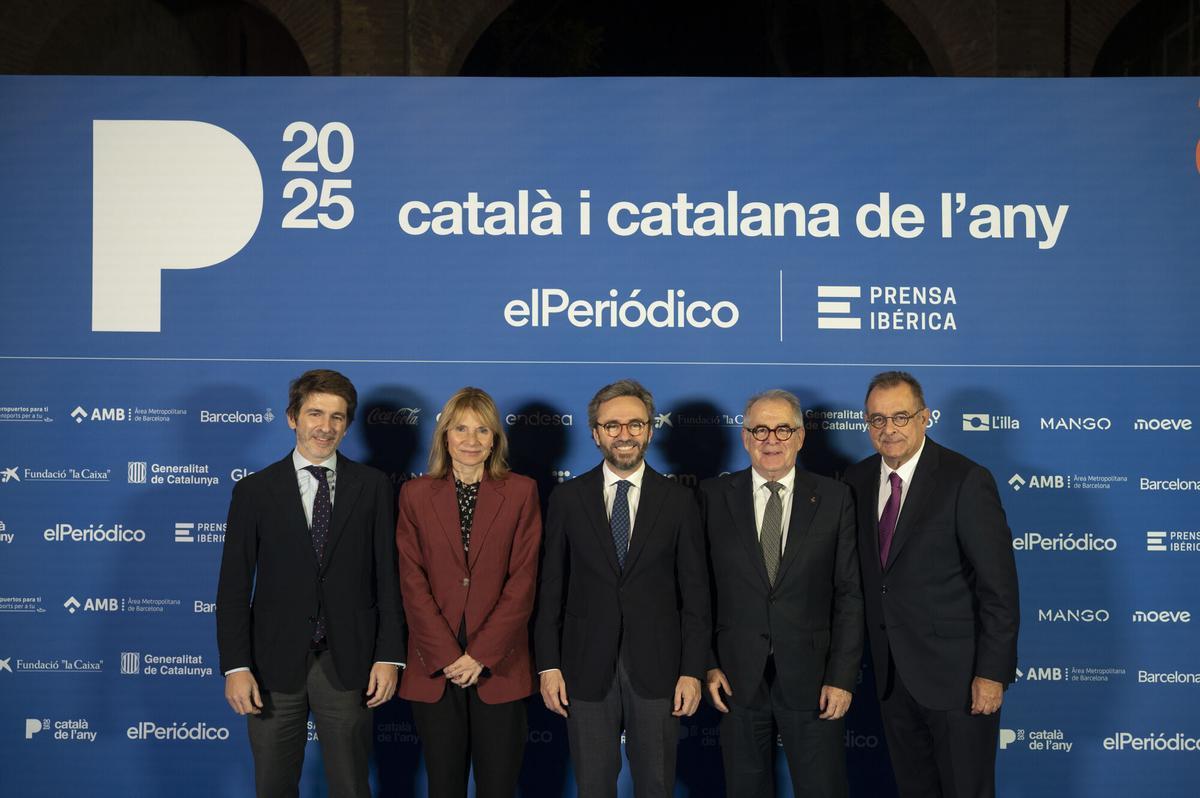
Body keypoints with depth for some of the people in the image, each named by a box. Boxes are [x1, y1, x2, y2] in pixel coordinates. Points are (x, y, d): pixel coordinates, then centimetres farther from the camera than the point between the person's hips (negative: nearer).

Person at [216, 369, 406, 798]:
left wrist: (389, 656, -4)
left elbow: (388, 576, 1)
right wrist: (235, 666, -7)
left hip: (348, 662, 0)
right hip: (275, 662, 0)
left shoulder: (373, 487, 2)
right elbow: (234, 587, -1)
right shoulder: (254, 490, 1)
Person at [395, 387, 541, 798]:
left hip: (498, 666, -1)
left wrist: (481, 655, -9)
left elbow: (522, 581, -3)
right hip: (434, 666, 1)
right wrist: (449, 656, -8)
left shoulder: (521, 492, 2)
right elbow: (413, 583, 0)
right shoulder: (416, 494, 5)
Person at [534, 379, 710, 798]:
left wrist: (692, 670, -4)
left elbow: (694, 592, 1)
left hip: (657, 668, 0)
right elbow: (551, 587, 3)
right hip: (587, 668, 0)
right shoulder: (567, 498, 2)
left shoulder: (678, 500, 1)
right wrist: (548, 665, -2)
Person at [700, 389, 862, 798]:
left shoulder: (834, 498, 0)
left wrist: (842, 675, -6)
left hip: (811, 677, -1)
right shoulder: (714, 496, 1)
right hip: (738, 677, 1)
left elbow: (849, 594, -1)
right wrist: (706, 664, -3)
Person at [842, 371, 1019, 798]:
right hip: (891, 672, 6)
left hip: (955, 671, -6)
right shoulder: (857, 479, 5)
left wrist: (992, 672, -16)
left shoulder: (967, 481, -14)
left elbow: (999, 586, -14)